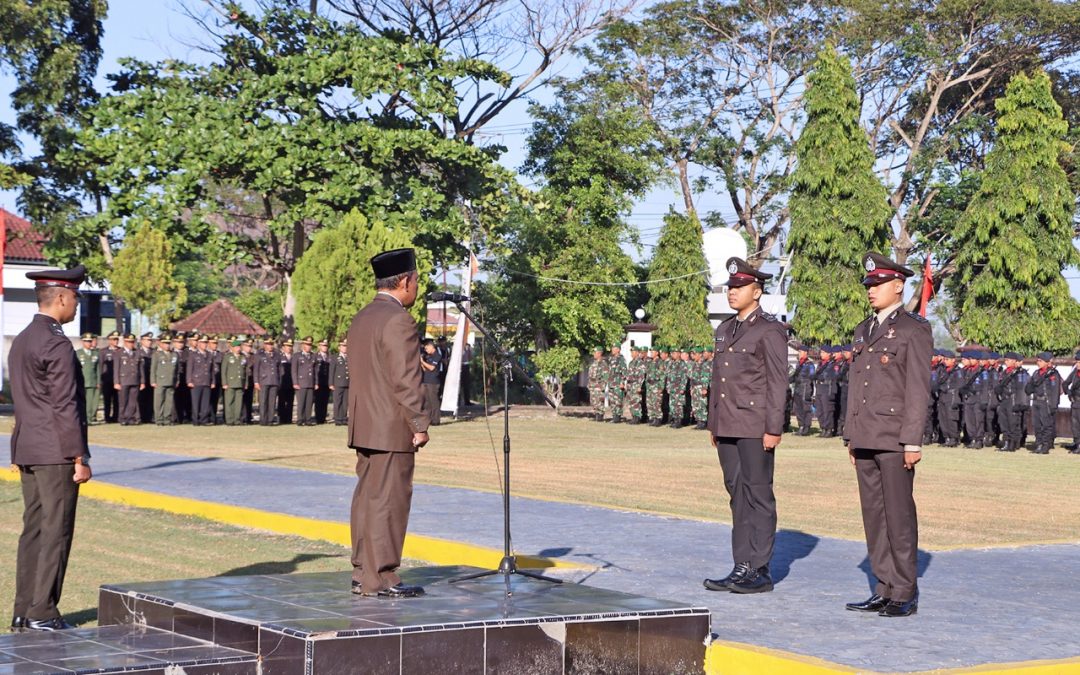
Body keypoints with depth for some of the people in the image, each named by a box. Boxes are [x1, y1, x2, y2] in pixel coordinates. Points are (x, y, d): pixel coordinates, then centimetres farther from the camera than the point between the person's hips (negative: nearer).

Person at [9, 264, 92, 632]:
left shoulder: (21, 340, 14)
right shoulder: (57, 344, -15)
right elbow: (65, 406, -18)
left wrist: (21, 451, 21)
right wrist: (80, 459, -15)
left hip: (27, 450, 9)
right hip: (55, 452, -9)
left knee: (33, 529, 12)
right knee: (56, 532, -5)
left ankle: (24, 611, 14)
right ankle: (42, 613, -3)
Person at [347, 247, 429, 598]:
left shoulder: (361, 319, 15)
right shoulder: (398, 320, -15)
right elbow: (405, 380, -19)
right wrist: (419, 425, -14)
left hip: (364, 425, 10)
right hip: (392, 428, -10)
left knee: (367, 497, 12)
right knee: (389, 500, -6)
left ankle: (363, 574, 16)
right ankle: (381, 577, -4)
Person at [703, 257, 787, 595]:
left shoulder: (770, 331, -5)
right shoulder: (724, 330, 18)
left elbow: (778, 383, -9)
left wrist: (773, 429, -14)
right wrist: (713, 425, 17)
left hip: (755, 428, -7)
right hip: (727, 427, 7)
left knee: (758, 496, -4)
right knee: (738, 495, 9)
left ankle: (760, 571, 0)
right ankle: (742, 568, 12)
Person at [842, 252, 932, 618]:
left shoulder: (914, 330, -4)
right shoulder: (864, 330, 18)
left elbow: (918, 389, -10)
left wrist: (912, 441, -14)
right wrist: (851, 436, 16)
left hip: (895, 439, -7)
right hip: (865, 438, 7)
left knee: (899, 515, -5)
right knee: (873, 514, 8)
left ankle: (905, 594, 0)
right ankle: (884, 591, 14)